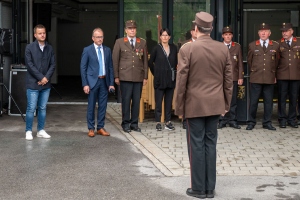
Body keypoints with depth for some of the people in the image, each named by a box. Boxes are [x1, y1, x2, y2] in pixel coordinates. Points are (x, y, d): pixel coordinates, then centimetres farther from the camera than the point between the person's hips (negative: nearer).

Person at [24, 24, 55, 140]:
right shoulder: (29, 48, -4)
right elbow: (29, 65, -10)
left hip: (46, 84, 4)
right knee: (31, 108, -2)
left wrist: (46, 77, -9)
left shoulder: (50, 48, 8)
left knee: (43, 108, 10)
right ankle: (28, 131, 9)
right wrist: (41, 77, -13)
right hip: (33, 83, -4)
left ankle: (41, 130, 18)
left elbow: (53, 64, 5)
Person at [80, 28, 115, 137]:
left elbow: (110, 67, 10)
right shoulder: (87, 50, -1)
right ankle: (91, 128, 12)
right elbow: (83, 68, -2)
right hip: (92, 81, -3)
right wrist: (85, 84, -9)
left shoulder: (107, 50, 8)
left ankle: (100, 128, 16)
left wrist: (111, 83, 4)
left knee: (103, 106, 6)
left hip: (104, 81, 3)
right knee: (91, 106, 3)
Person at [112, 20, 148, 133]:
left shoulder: (142, 43, 11)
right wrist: (116, 76, -1)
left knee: (136, 101, 4)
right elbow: (115, 60, 4)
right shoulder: (119, 42, 5)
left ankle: (134, 123, 14)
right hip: (125, 77, -2)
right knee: (126, 100, -1)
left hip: (138, 77, 2)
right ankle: (126, 123, 9)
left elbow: (145, 60, 10)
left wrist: (145, 77, 6)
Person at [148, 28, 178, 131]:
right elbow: (150, 62, 4)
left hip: (171, 79, 3)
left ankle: (168, 122, 14)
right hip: (160, 79, -3)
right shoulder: (157, 48, -4)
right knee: (158, 101, 0)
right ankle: (158, 122, 7)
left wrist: (173, 71, 9)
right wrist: (155, 73, 4)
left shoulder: (174, 48, 4)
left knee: (169, 101, 7)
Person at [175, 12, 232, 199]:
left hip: (195, 104, -4)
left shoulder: (187, 48, -10)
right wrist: (226, 103, 15)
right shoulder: (223, 48, 2)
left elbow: (182, 80, -8)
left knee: (197, 145, 3)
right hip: (215, 104, 4)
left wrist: (179, 106, 0)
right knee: (210, 144, 9)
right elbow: (228, 79, 6)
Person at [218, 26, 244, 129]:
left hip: (234, 77, 1)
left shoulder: (237, 46, 9)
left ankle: (232, 120, 11)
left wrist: (240, 77, 0)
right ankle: (223, 120, 8)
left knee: (233, 100, 4)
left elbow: (240, 63, 7)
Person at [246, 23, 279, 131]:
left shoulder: (275, 46, 7)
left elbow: (276, 61, 16)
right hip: (255, 78, -1)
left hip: (270, 79, 1)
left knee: (268, 102, 5)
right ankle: (251, 122, 11)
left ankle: (267, 122, 15)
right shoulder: (252, 45, 5)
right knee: (253, 101, 1)